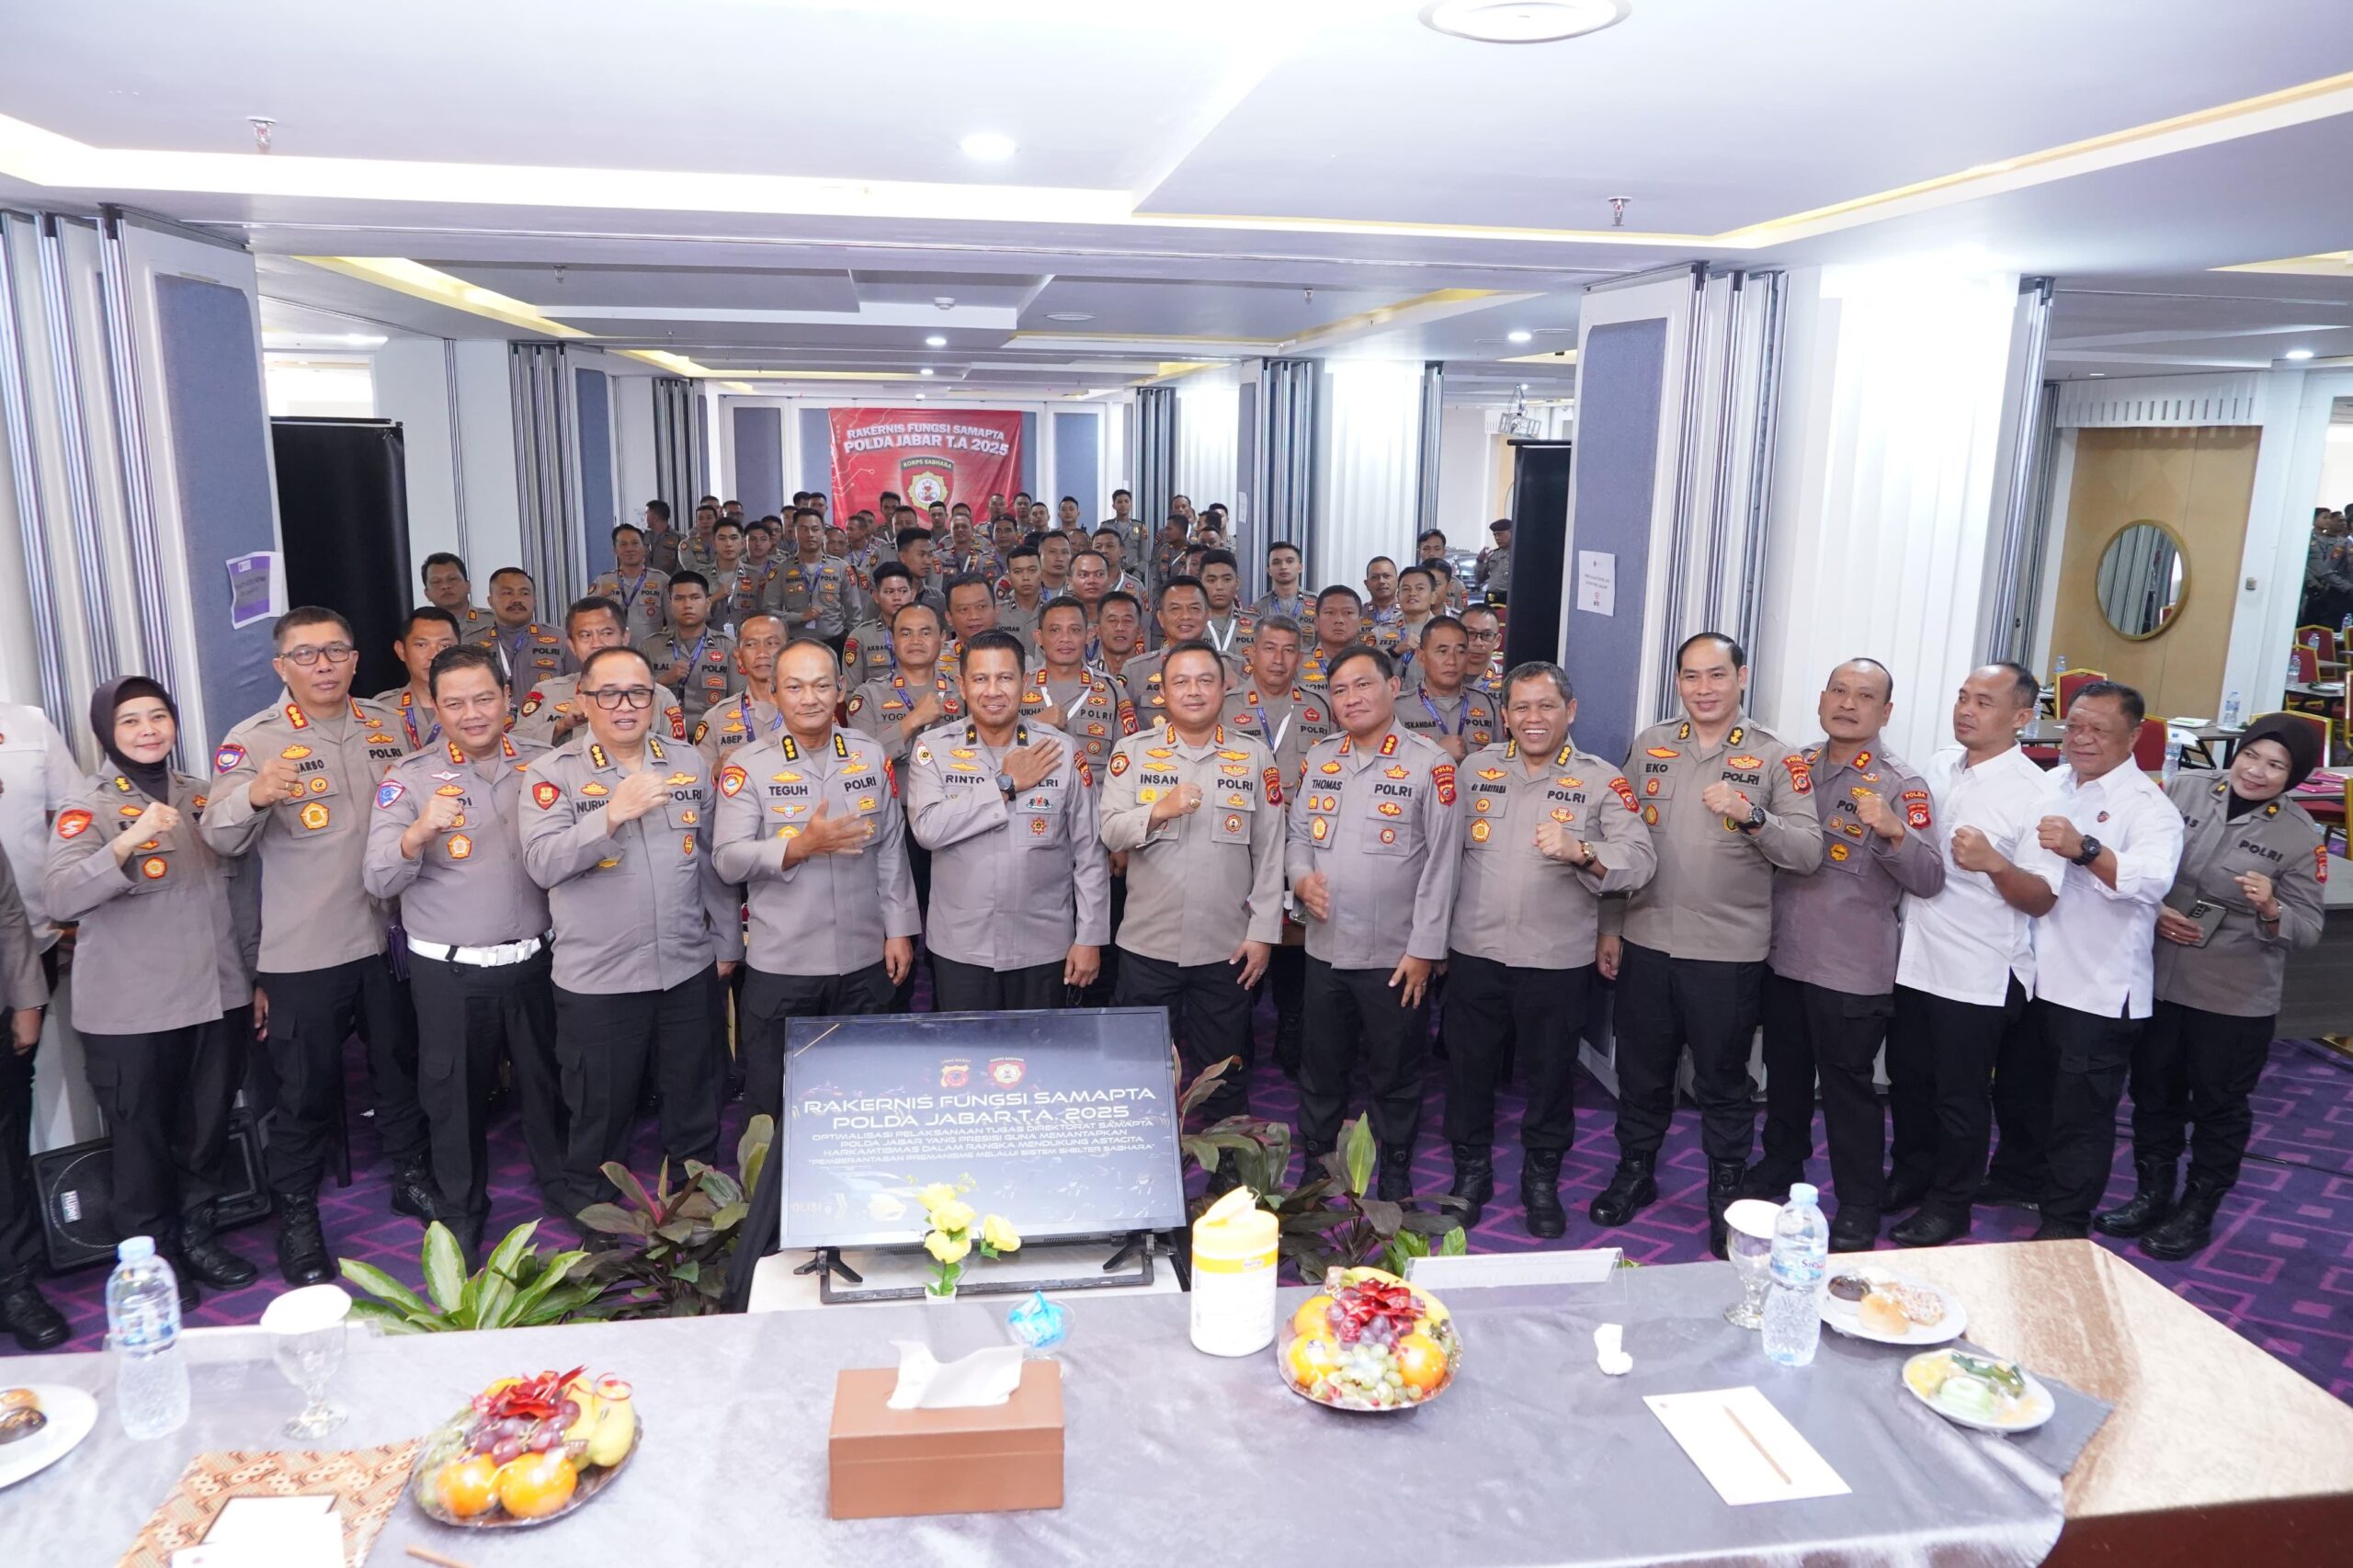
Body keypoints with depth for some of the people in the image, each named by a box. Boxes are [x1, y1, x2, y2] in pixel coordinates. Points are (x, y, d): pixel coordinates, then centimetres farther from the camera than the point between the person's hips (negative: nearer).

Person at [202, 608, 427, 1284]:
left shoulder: (387, 727, 6)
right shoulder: (253, 740, -7)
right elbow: (219, 837, -20)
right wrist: (252, 797, -39)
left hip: (389, 937, 4)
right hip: (303, 950, -4)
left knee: (402, 1066, 17)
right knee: (307, 1087, 6)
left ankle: (412, 1177, 36)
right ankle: (297, 1216, 23)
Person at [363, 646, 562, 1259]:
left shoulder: (542, 765, 3)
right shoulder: (410, 777, -5)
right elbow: (379, 881, -13)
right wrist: (420, 831, -31)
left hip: (532, 959, 2)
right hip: (449, 972, -2)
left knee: (547, 1081, 15)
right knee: (455, 1094, 10)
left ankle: (561, 1186, 38)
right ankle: (460, 1213, 30)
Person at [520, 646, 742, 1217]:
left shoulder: (689, 764, 6)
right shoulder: (554, 772, -4)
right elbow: (541, 863, -18)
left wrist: (726, 942, 13)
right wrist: (613, 813, -29)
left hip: (688, 968, 3)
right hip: (597, 976, -3)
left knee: (695, 1101, 16)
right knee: (599, 1112, 11)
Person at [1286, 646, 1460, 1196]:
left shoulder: (1429, 765, -9)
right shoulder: (1319, 758, 7)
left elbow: (1442, 862, -10)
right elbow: (1299, 832, 14)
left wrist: (1424, 949, -12)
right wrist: (1301, 878, -8)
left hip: (1395, 957, -4)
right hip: (1325, 948, 4)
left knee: (1395, 1075, 10)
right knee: (1320, 1066, 17)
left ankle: (1396, 1177, 29)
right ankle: (1313, 1164, 36)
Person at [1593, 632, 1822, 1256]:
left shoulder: (1775, 757, -4)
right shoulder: (1650, 745, 5)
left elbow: (1809, 851, -11)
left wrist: (1751, 816, -28)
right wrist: (1611, 926, 8)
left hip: (1729, 950, -3)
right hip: (1646, 942, 3)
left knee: (1723, 1081, 10)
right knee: (1640, 1070, 15)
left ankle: (1726, 1193, 27)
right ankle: (1634, 1173, 33)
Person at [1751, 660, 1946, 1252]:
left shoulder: (1902, 786, -9)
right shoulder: (1796, 766, 7)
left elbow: (1929, 879, -16)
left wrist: (1892, 831, -32)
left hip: (1852, 971, -5)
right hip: (1783, 955, 5)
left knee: (1847, 1085, 4)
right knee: (1785, 1071, 20)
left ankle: (1859, 1209, 17)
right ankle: (1780, 1165, 40)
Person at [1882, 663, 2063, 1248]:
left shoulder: (2032, 792, -13)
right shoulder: (1938, 767, 6)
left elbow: (2042, 898, -16)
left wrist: (1994, 862, -32)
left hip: (1978, 974, -6)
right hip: (1915, 958, 6)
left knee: (1960, 1096, 7)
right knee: (1907, 1078, 18)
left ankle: (1949, 1206, 23)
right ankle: (1910, 1177, 37)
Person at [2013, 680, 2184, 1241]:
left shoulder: (2148, 806, -12)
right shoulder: (2049, 785, 8)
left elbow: (2153, 880, -30)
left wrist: (2085, 849, -44)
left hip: (2098, 989, -6)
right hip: (2032, 976, 6)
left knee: (2081, 1112, 3)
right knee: (2018, 1089, 20)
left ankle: (2064, 1225, 15)